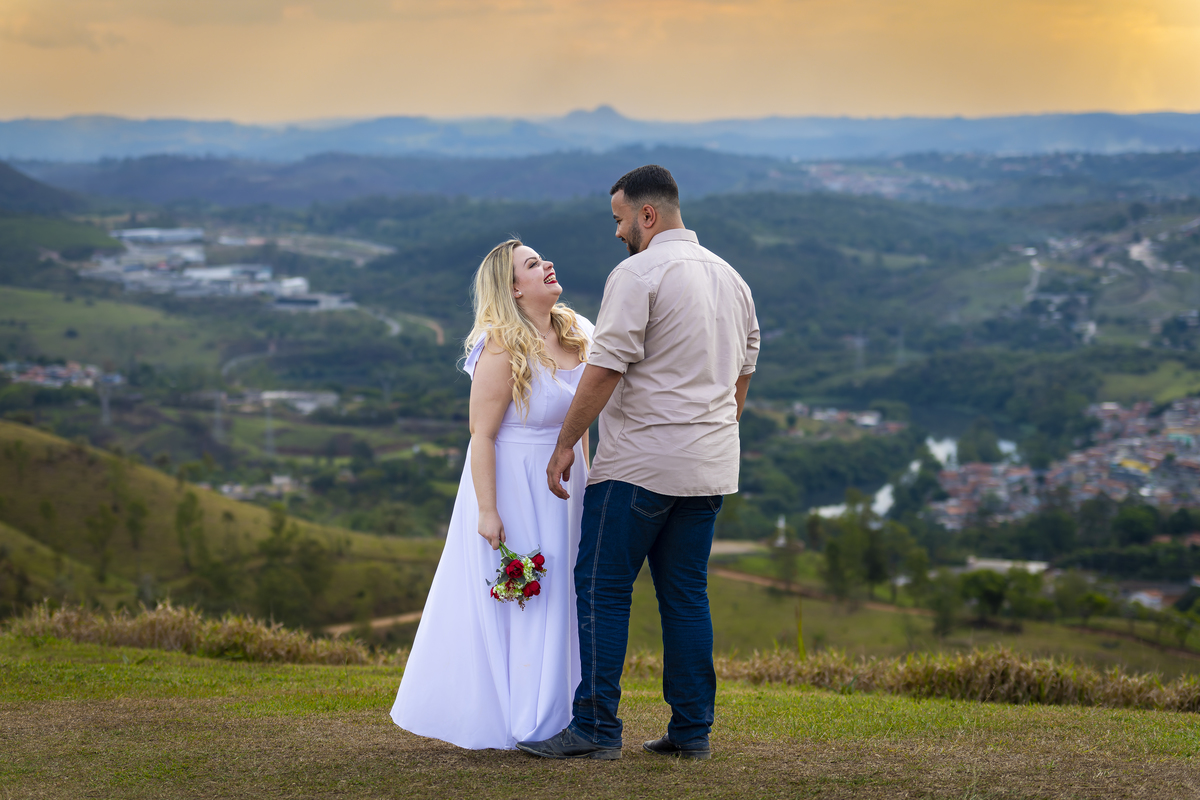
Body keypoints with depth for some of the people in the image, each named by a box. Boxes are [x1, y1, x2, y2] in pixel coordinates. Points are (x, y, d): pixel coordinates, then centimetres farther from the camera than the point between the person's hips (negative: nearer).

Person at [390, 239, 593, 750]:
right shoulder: (503, 350, -18)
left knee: (553, 600, 12)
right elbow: (482, 434, -18)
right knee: (503, 602, -1)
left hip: (560, 487, 7)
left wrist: (585, 480, 14)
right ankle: (494, 722, 7)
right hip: (510, 484, -7)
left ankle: (545, 717, 22)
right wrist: (487, 510, -20)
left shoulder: (575, 335, 5)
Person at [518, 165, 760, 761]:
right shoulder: (730, 277, 15)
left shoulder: (638, 274, -10)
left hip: (640, 462, -8)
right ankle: (692, 730, 11)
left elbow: (604, 369, -15)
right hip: (710, 465, 8)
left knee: (602, 589, -2)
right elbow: (741, 374, 20)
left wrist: (565, 444, -9)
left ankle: (596, 729, -3)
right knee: (686, 594, 11)